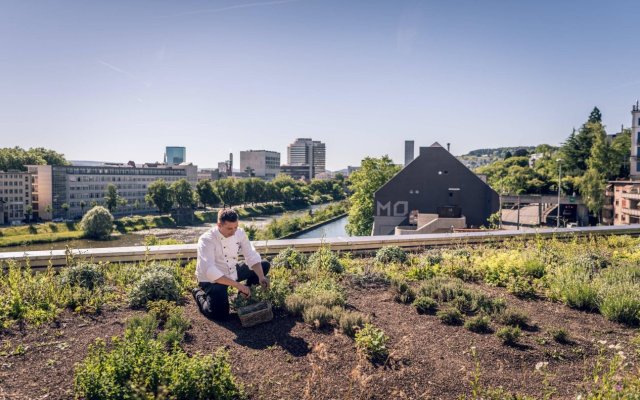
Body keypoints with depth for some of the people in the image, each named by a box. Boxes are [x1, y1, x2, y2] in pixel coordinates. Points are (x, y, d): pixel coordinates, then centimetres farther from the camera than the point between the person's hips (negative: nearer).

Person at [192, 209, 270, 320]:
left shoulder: (239, 233, -10)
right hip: (211, 279, -6)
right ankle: (199, 294, 8)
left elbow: (252, 256, -9)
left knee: (264, 265, -2)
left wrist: (261, 277, -27)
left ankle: (244, 294, 16)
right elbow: (210, 272, -36)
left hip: (232, 272, 6)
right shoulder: (206, 240, -28)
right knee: (220, 314, -23)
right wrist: (238, 285, -39)